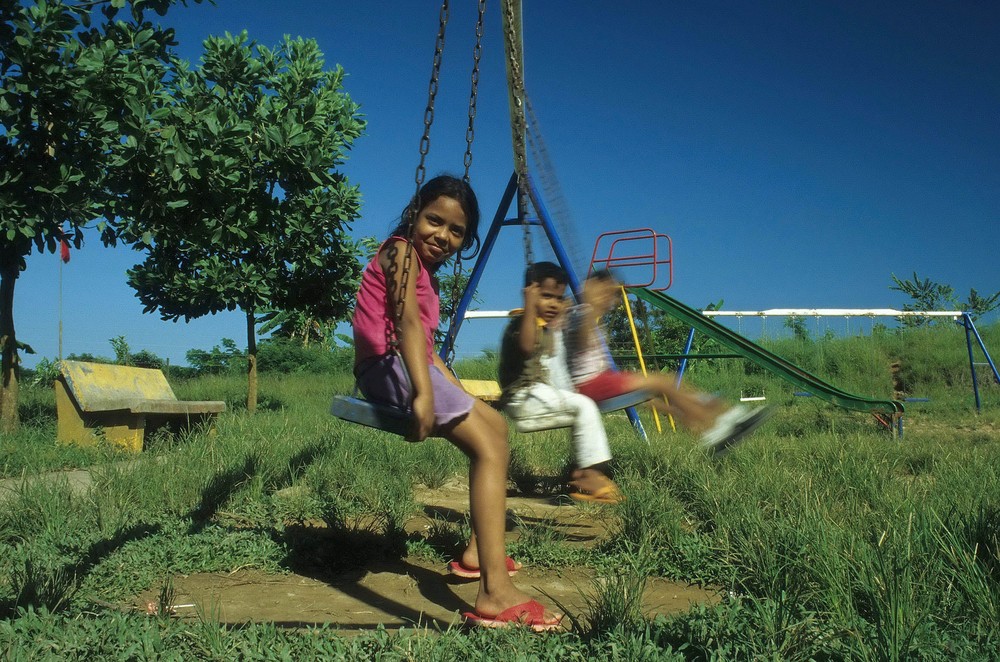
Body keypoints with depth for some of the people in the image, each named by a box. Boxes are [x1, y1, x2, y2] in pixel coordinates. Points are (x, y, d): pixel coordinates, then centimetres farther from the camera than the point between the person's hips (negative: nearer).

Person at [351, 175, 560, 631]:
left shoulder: (424, 269, 25)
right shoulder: (402, 251, -5)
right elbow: (407, 321, -21)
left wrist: (458, 393, 21)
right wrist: (424, 393, -33)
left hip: (409, 366, 11)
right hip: (387, 365, -11)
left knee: (494, 427, 19)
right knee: (489, 445, -21)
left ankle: (478, 549, 20)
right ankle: (495, 594, -31)